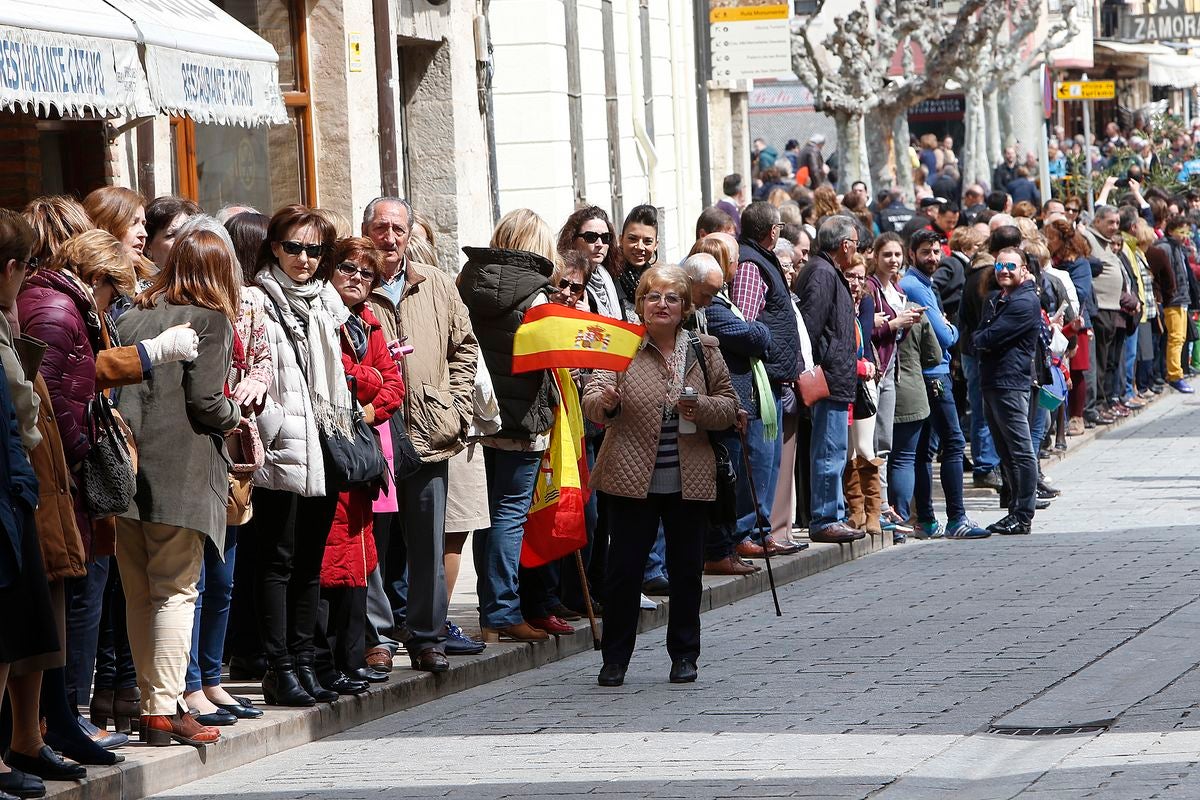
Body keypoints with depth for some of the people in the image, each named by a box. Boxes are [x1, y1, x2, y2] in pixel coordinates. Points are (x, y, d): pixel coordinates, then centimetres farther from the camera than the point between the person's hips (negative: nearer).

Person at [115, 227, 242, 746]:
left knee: (139, 592, 11)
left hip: (128, 469, 5)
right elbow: (204, 401, -12)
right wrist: (234, 413, 8)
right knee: (176, 590, -1)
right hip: (180, 474, -5)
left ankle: (153, 701, 17)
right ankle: (165, 710, -5)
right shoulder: (210, 320, -5)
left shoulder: (130, 318, 11)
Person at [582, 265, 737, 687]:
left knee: (686, 569, 8)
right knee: (623, 569, -1)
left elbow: (730, 406, 9)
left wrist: (701, 408, -12)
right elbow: (592, 399, -13)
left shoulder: (704, 350, 6)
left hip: (689, 480, 2)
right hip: (632, 478, -2)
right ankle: (615, 660, 9)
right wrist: (605, 402, -36)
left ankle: (684, 656, 20)